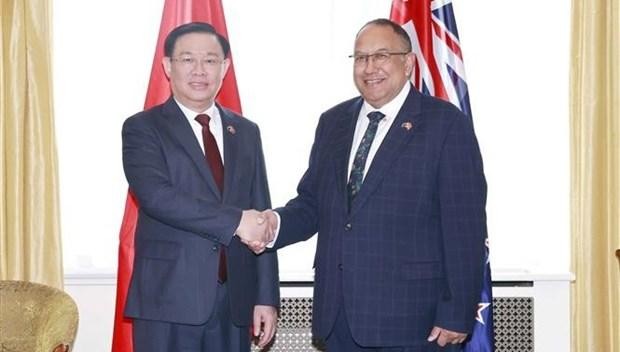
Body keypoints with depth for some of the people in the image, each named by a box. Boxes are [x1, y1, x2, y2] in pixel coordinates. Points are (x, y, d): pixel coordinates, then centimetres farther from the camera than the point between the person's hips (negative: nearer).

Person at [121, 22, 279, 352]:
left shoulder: (246, 132, 13)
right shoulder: (143, 128, 0)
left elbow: (262, 220, 10)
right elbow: (156, 195, -18)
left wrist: (266, 297, 5)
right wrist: (235, 221, -20)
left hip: (235, 299, 4)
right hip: (170, 298, -4)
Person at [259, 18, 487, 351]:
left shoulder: (446, 123, -5)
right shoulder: (333, 122, 13)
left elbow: (465, 228, -9)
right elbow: (312, 202, 15)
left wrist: (457, 314, -12)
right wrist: (277, 223, -7)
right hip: (336, 314, 5)